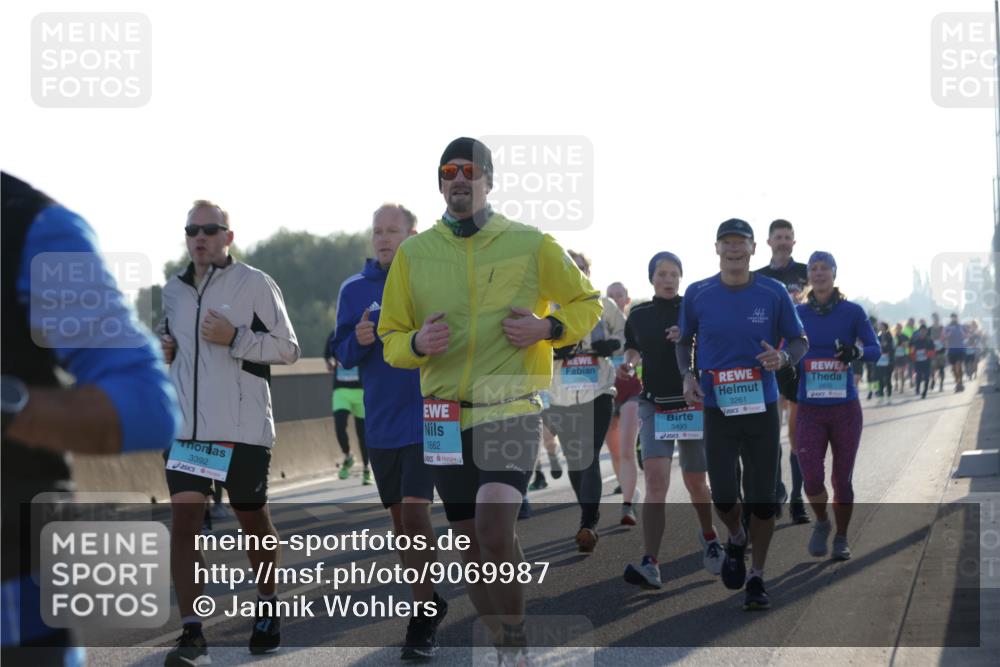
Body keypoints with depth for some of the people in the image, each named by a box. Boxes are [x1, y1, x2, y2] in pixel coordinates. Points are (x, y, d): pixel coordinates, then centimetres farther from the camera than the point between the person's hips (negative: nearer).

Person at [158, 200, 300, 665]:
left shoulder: (255, 284, -5)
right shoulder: (174, 290, 12)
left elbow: (287, 348, -4)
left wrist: (235, 338, -17)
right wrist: (164, 346, 6)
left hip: (243, 426, -4)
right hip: (186, 425, 4)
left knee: (252, 520, 11)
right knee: (184, 521, -9)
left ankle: (267, 611, 34)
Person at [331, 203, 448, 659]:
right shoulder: (355, 289, 6)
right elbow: (342, 353, 9)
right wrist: (358, 341, -12)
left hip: (426, 416, -4)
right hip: (380, 423, 4)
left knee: (415, 513, -15)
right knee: (399, 517, 12)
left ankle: (423, 622, -8)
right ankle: (428, 602, 30)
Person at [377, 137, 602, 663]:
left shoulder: (531, 244, 1)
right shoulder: (413, 253, 6)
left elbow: (586, 302, 13)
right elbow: (390, 339, 11)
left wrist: (548, 328, -7)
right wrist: (417, 344, -12)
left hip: (511, 411, -3)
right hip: (445, 417, 3)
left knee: (494, 528, -22)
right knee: (470, 543, 7)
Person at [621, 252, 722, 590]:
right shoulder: (638, 316, 6)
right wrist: (628, 364, -2)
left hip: (693, 403, -1)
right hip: (655, 405, 1)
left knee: (696, 482, 11)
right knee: (655, 480, -16)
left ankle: (709, 536, 42)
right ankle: (650, 564, -24)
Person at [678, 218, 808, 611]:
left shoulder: (773, 293, -2)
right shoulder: (698, 294, 1)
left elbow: (800, 342, 6)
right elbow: (684, 340, 15)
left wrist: (783, 358, -16)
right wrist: (688, 376, -3)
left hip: (762, 409, 0)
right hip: (717, 410, 0)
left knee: (763, 499, 2)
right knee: (723, 496, -3)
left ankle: (756, 577, 17)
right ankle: (736, 539, 31)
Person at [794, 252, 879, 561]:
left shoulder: (852, 312, 0)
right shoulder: (798, 314, 5)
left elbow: (876, 349, -3)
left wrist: (856, 352, -22)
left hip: (846, 408, -1)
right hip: (810, 410, 1)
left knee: (842, 478, 4)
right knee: (811, 477, -12)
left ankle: (841, 539, 22)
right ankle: (821, 523, 18)